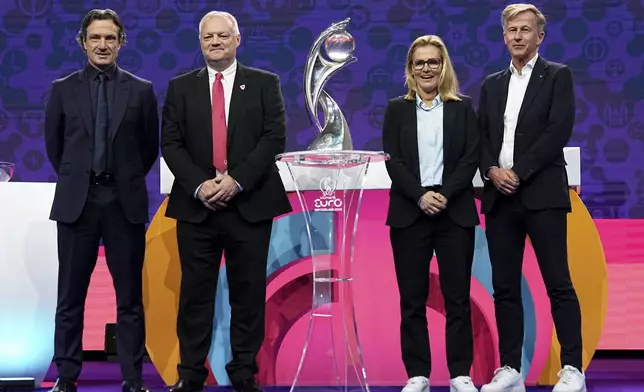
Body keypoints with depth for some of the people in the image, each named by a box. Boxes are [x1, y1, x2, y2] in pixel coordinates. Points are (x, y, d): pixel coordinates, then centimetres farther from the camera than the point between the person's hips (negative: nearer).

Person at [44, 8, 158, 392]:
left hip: (125, 202, 0)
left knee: (130, 299, 4)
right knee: (71, 298, 5)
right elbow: (54, 144, 13)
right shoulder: (64, 89, 4)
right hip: (77, 201, 0)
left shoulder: (141, 90, 3)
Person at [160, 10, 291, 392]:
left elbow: (275, 137, -3)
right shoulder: (181, 87, 10)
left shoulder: (265, 84, 6)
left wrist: (237, 180, -14)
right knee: (195, 293, 3)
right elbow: (171, 143, 4)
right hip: (197, 204, 1)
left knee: (249, 293, 3)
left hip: (250, 204, -1)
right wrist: (198, 185, -12)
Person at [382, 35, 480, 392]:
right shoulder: (397, 109, 9)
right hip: (409, 213, 0)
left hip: (455, 212, 0)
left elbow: (471, 158, 0)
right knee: (412, 299, 1)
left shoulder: (462, 108, 9)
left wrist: (444, 194, -13)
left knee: (457, 297, 0)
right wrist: (420, 196, -14)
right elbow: (393, 161, 0)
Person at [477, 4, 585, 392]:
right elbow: (481, 138, 13)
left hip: (542, 194, -5)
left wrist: (518, 173, -13)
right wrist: (492, 171, -7)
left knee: (559, 284, -6)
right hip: (499, 196, 5)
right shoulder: (492, 84, 17)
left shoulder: (558, 76, 3)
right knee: (505, 288, 4)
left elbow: (559, 131, -9)